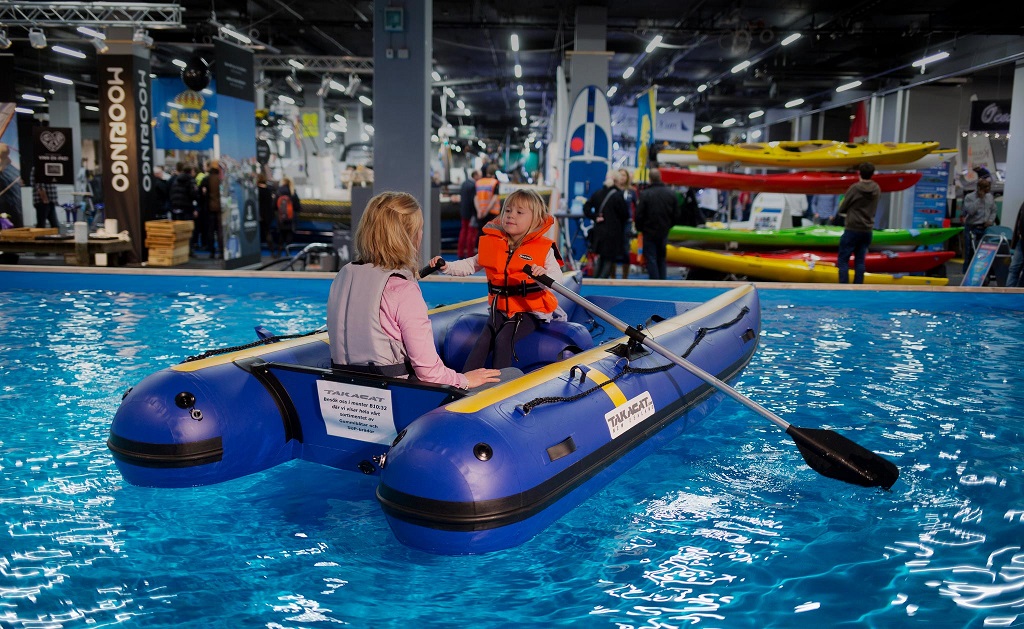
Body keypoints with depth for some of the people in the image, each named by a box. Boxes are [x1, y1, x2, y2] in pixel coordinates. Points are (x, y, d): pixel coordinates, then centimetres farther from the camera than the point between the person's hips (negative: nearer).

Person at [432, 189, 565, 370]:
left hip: (529, 311, -4)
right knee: (484, 341, -11)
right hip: (500, 309, 4)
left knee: (503, 340, -22)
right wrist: (447, 267, -3)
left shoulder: (544, 248, -9)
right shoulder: (492, 243, 4)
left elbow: (557, 277, -18)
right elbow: (471, 264, 11)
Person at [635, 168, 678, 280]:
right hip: (664, 233, 4)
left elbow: (639, 215, -13)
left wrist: (639, 229, 4)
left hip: (649, 233, -4)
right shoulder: (671, 193, 0)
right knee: (662, 259, 15)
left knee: (651, 259, 1)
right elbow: (676, 214, 6)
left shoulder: (645, 194, -16)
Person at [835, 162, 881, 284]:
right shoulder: (877, 189, 3)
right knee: (860, 261, 11)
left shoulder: (854, 188, -13)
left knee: (843, 260, -1)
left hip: (852, 229, -6)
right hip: (868, 230, 6)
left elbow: (841, 208, -6)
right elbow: (873, 208, 13)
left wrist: (848, 213, 15)